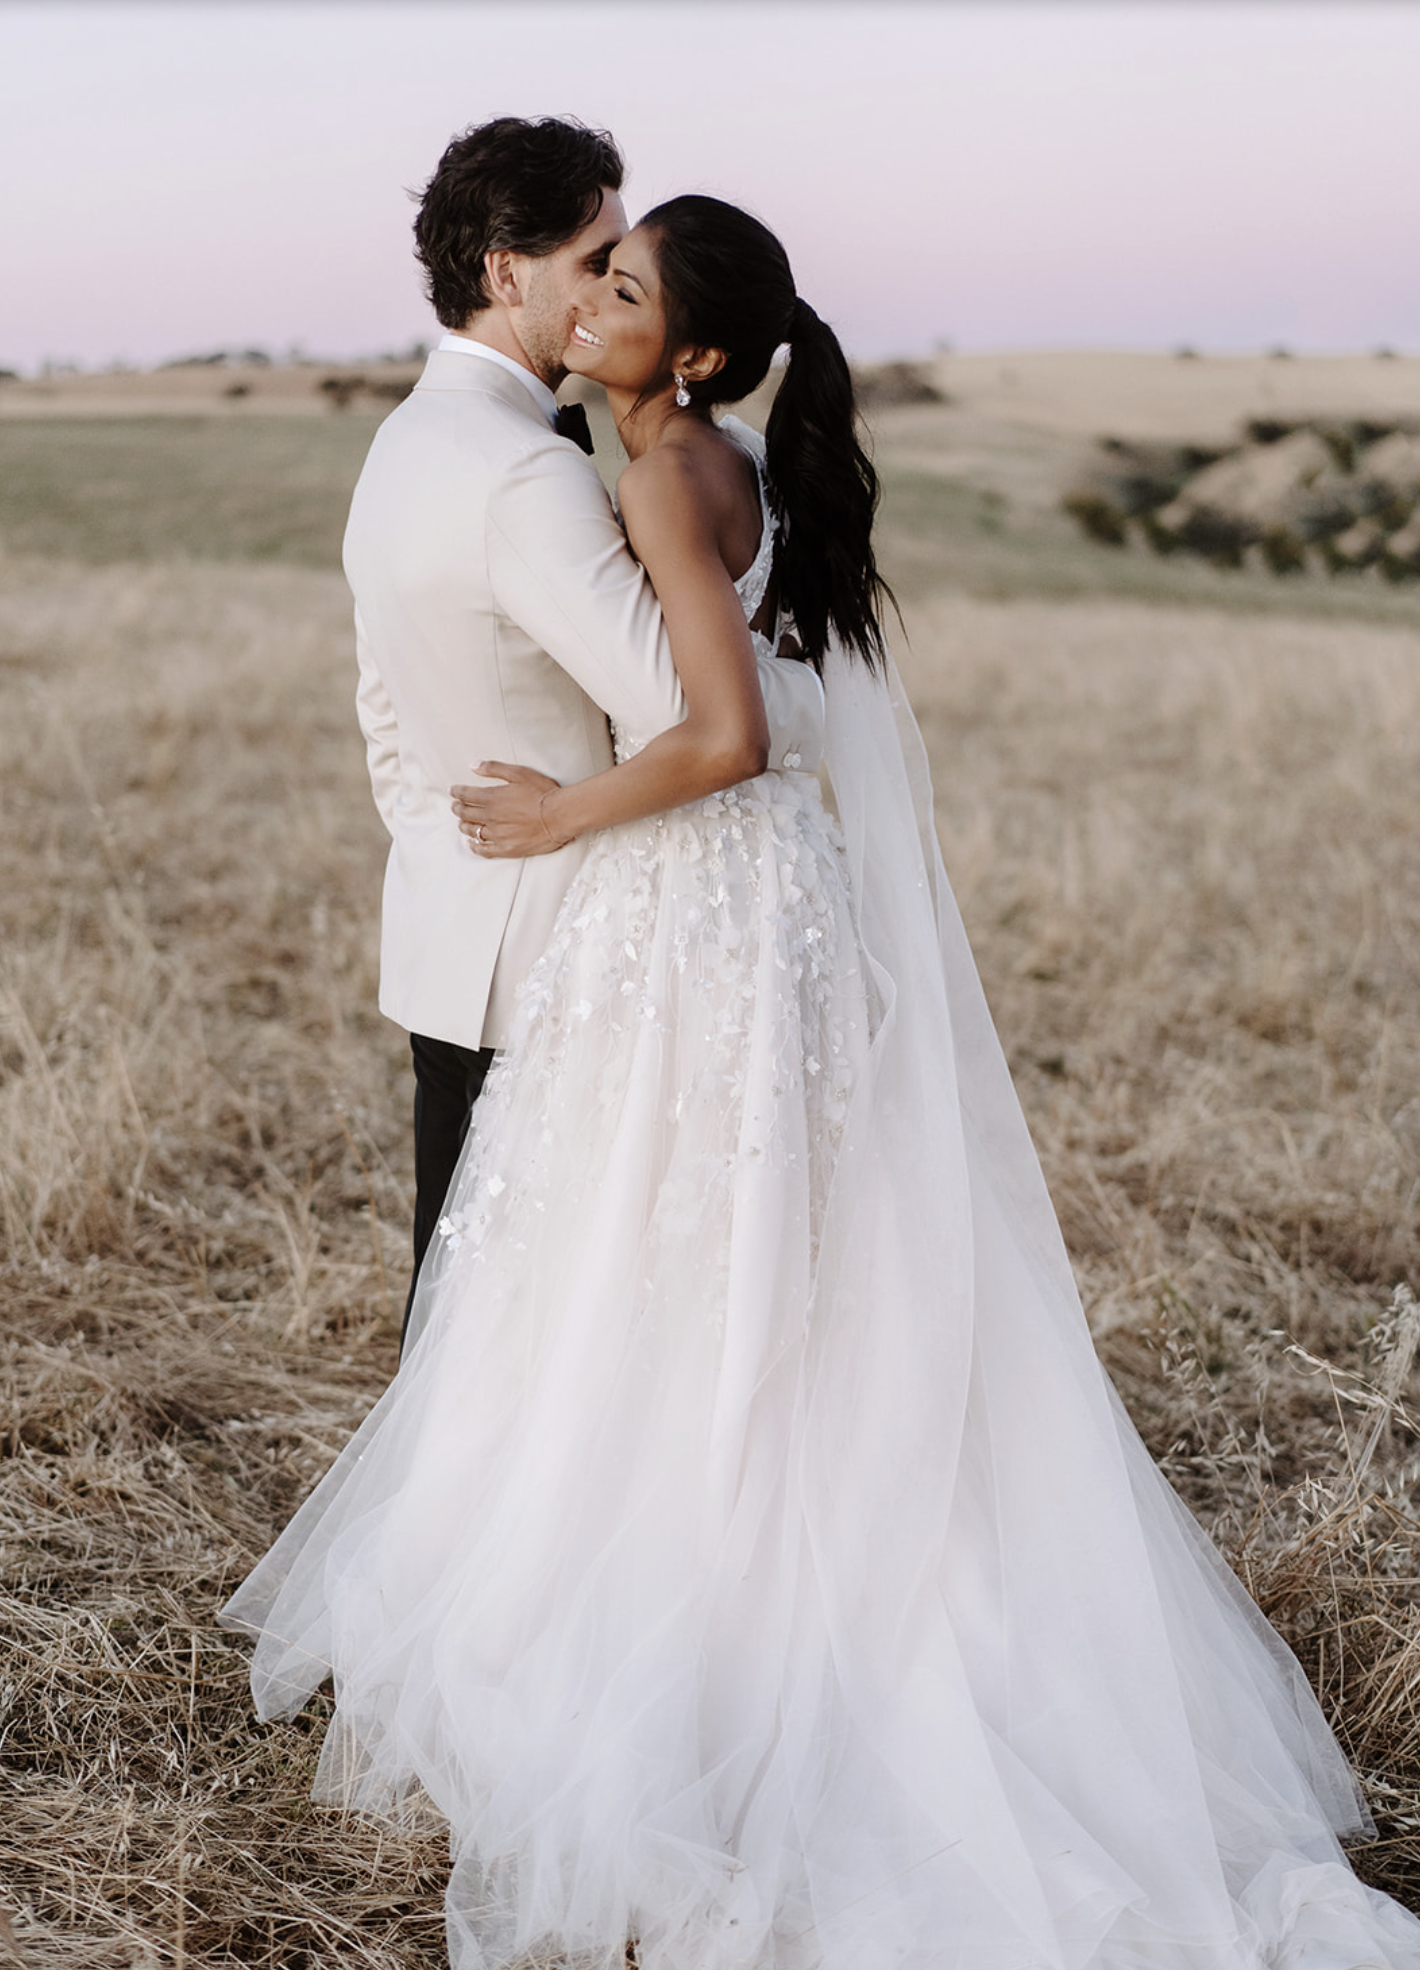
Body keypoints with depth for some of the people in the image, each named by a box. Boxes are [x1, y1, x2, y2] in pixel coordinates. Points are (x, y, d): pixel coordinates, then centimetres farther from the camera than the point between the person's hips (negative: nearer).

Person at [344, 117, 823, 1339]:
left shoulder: (406, 441, 11)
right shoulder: (526, 475, -21)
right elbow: (682, 704, -28)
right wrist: (810, 689, -9)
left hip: (441, 942, 10)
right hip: (542, 962, -9)